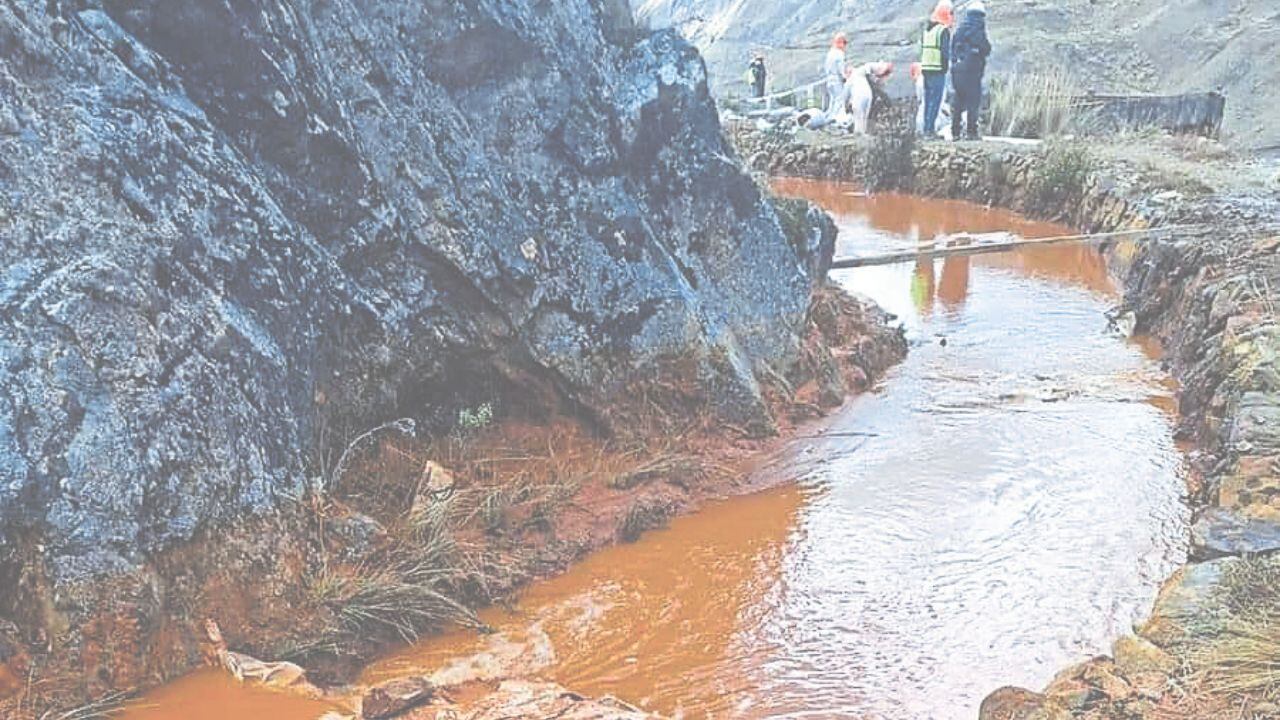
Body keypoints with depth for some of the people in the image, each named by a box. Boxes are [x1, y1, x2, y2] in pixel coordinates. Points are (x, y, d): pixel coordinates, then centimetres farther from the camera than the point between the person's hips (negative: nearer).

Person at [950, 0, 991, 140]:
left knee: (958, 102, 11)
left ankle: (955, 132, 11)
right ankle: (971, 132, -6)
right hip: (972, 71, -6)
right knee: (973, 102, -2)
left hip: (956, 70, 6)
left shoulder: (959, 29, 12)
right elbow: (986, 49, -6)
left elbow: (952, 49, 15)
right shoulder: (978, 30, -8)